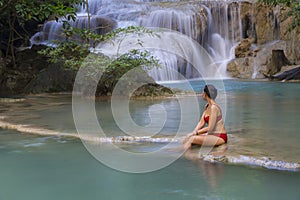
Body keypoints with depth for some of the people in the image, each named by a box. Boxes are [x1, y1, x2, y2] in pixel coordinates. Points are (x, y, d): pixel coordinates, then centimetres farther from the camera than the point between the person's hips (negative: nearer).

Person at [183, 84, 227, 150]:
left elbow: (210, 128, -21)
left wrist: (196, 133, -14)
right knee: (189, 136, -4)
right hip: (212, 135, 9)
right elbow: (201, 123, 7)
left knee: (193, 138, -28)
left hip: (220, 137, -9)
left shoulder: (214, 107, -20)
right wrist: (193, 132, -8)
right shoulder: (207, 106, 9)